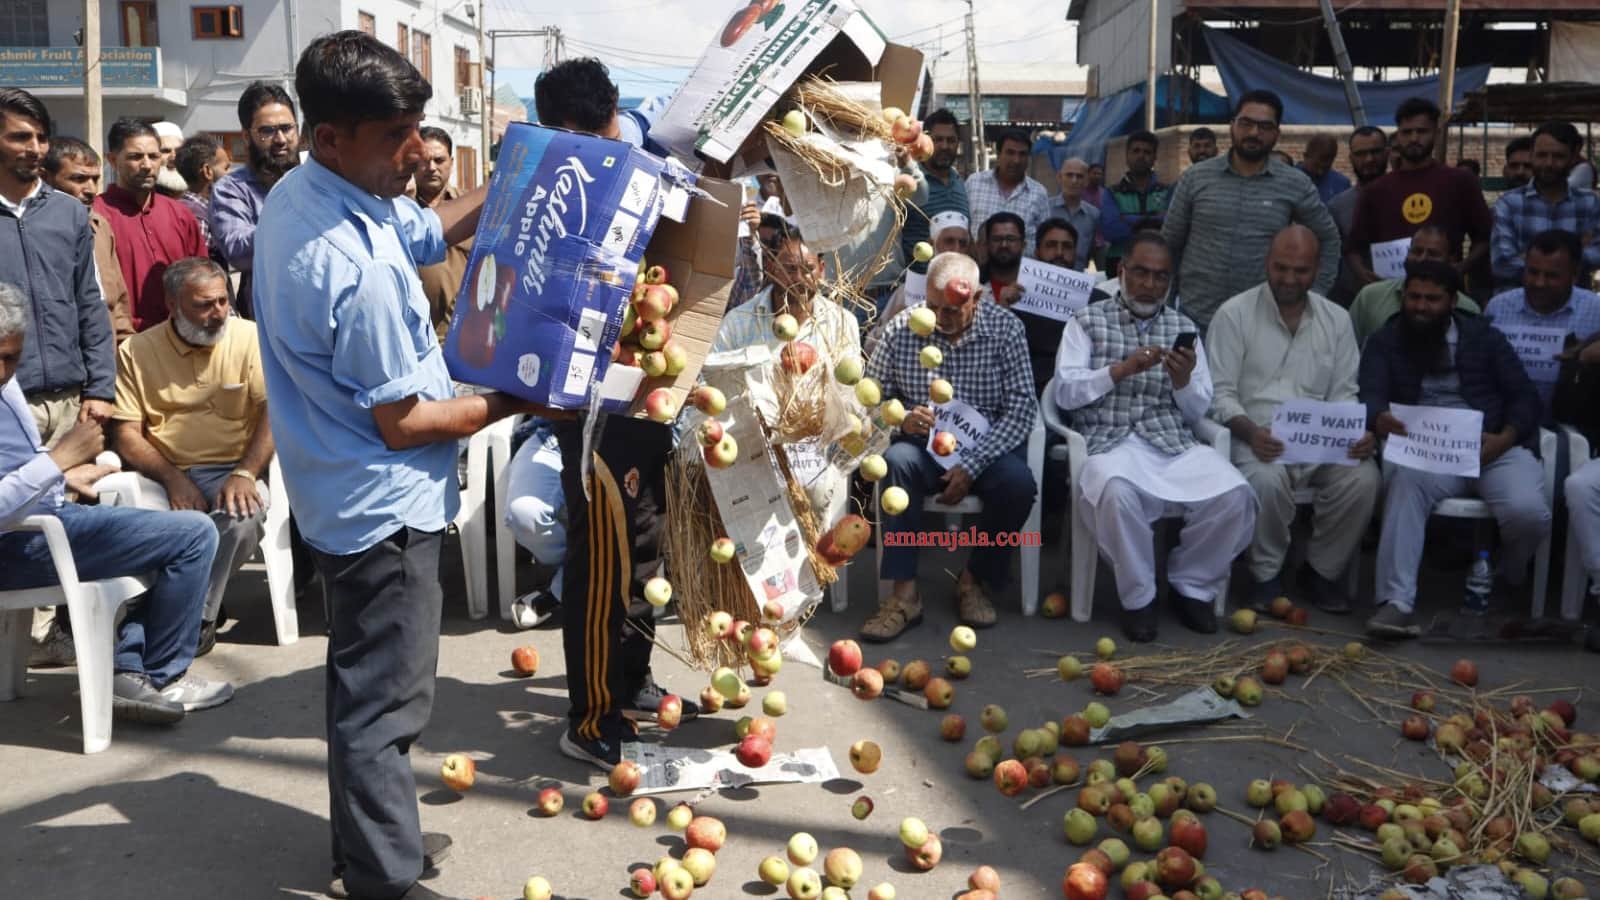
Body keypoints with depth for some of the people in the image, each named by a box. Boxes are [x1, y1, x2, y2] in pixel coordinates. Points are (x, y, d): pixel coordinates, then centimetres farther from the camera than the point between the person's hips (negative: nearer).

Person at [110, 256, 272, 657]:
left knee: (241, 519, -33)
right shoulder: (135, 351, 5)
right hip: (163, 475, 1)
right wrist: (173, 479, -15)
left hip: (232, 470, -1)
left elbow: (272, 413, -6)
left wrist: (245, 474, -20)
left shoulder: (250, 337, 1)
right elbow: (126, 434, 1)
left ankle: (193, 621, -14)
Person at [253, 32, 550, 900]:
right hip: (383, 503, -10)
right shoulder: (357, 269, -31)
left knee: (364, 683, 22)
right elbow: (403, 423, -22)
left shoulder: (296, 191, -1)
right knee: (386, 700, 4)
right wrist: (514, 404, -9)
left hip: (345, 494, 10)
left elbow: (432, 229, 14)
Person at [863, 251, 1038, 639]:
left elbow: (1022, 408, -10)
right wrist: (901, 419, -22)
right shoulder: (900, 330, -5)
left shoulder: (1005, 329, -7)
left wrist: (971, 465, -20)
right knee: (897, 461, -32)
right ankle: (904, 593, -27)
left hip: (987, 446, 0)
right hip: (924, 446, 0)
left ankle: (975, 579, -3)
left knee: (1018, 484, -30)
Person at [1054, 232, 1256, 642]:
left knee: (1235, 495, -23)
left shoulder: (1184, 327, 17)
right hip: (1111, 442, -3)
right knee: (1117, 490, -37)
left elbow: (1198, 413, 11)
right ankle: (1138, 597, -13)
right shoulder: (1087, 320, 9)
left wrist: (1183, 382, -10)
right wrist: (1122, 369, -14)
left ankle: (1192, 585, 3)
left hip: (1174, 444, 3)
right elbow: (1064, 392, -4)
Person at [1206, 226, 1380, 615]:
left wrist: (1357, 433, -10)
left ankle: (1325, 570, 0)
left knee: (1363, 478, -25)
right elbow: (1220, 393, -5)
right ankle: (1268, 572, -7)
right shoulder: (1235, 314, -1)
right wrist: (1250, 432, -23)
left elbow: (1344, 393, 11)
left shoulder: (1337, 319, 12)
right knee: (1266, 479, -36)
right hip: (1258, 437, -3)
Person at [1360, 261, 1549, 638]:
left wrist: (1505, 438, -11)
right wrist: (1380, 419, -29)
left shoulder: (1483, 337, 15)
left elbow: (1524, 395, 10)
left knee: (1528, 511, -28)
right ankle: (1398, 602, -41)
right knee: (1405, 481, -37)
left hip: (1493, 447, 1)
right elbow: (1371, 397, -3)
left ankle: (1507, 585, 7)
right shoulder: (1385, 341, 13)